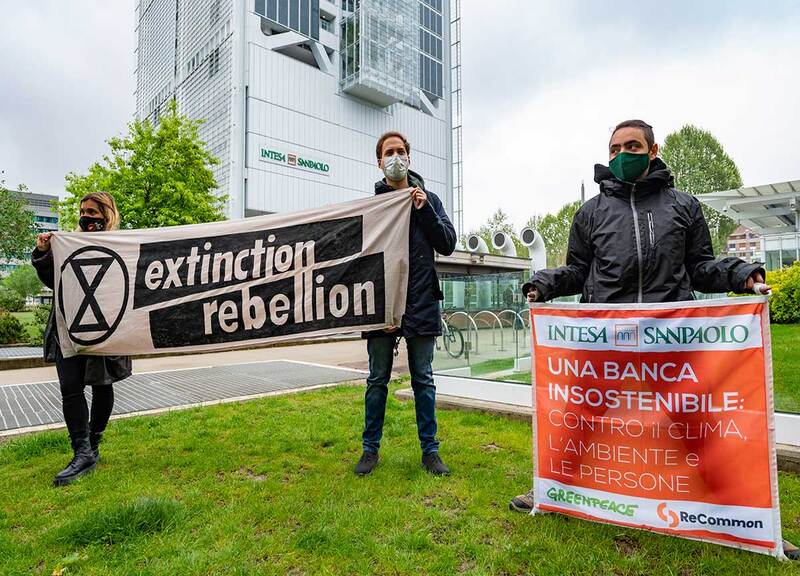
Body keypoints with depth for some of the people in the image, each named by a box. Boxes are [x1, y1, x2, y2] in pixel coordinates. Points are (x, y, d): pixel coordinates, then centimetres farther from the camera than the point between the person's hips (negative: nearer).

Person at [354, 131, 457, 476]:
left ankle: (430, 451, 20)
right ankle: (370, 448, 22)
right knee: (377, 380, 8)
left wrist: (425, 210, -8)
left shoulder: (427, 199, 9)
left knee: (423, 379, 9)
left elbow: (448, 245, 3)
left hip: (421, 303, 1)